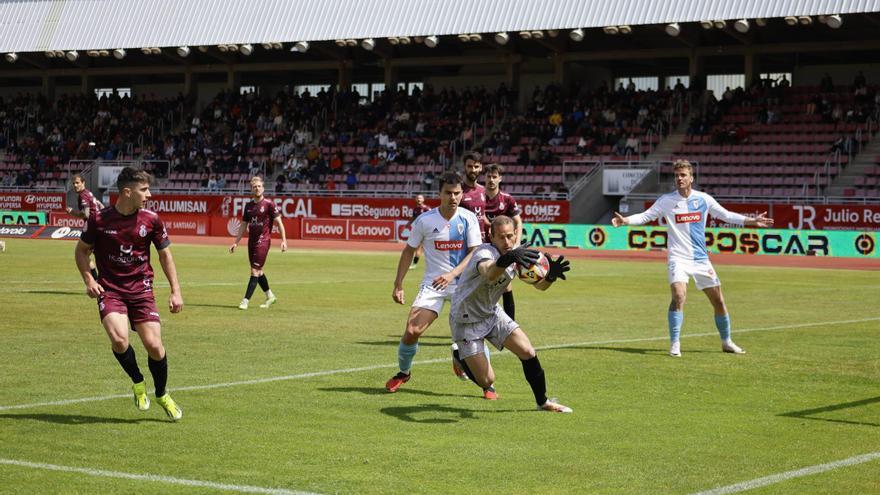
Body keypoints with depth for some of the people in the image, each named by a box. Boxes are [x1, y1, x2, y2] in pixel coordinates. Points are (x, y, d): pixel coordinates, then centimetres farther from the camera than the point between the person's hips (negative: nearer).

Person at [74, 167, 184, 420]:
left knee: (154, 345, -8)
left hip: (141, 290, 2)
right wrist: (89, 280, -6)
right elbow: (81, 250, 8)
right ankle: (137, 382, 5)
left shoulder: (151, 220, -2)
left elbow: (165, 254, 10)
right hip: (109, 290, -2)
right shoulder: (99, 219, -7)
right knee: (119, 338, -26)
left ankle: (162, 395, 20)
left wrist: (176, 291, 5)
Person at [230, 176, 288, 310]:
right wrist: (236, 243, 13)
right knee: (258, 271, 13)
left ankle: (245, 301, -12)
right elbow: (244, 226, 17)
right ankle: (270, 296, 30)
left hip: (263, 241, -7)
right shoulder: (249, 206, 11)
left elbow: (279, 222, -7)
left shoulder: (269, 204, -6)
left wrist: (283, 240, -14)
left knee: (255, 271, -10)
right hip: (251, 241, 7)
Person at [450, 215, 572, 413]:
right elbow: (489, 274, -56)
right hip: (466, 320, -6)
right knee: (486, 380, -7)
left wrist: (551, 275, -34)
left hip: (492, 313, 6)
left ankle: (543, 402, 12)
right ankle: (461, 357, 25)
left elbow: (539, 285, -9)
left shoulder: (518, 254, -8)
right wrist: (507, 259, -78)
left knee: (528, 352, -8)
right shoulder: (485, 253, -31)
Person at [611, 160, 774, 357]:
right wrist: (625, 220, -19)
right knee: (678, 296, -25)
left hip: (701, 259, 3)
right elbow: (645, 216, -2)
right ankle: (675, 344, -16)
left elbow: (726, 215, 11)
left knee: (718, 301, 7)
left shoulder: (703, 199, 2)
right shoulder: (667, 200, -3)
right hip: (678, 258, -3)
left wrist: (752, 221, 6)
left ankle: (726, 342, 26)